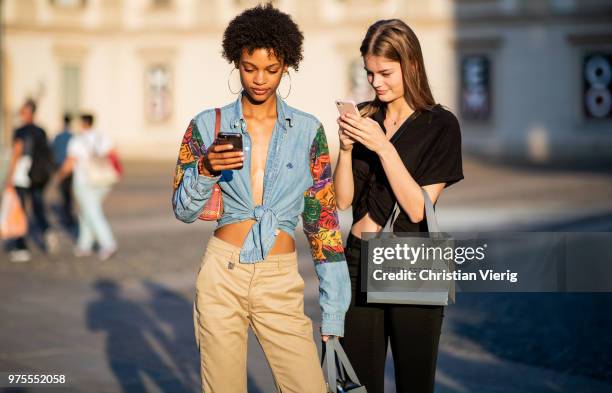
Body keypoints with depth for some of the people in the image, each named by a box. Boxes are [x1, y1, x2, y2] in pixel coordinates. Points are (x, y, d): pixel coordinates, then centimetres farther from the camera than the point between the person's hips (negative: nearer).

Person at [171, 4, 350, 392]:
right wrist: (205, 169, -16)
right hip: (222, 275, 0)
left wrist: (334, 313, 0)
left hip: (281, 282, 0)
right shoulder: (207, 126, 3)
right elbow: (183, 210, 5)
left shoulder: (308, 130, 3)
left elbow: (323, 219, 4)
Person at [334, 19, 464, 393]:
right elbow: (343, 200, 3)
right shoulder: (364, 117, 6)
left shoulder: (440, 125, -5)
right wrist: (346, 146, -11)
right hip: (360, 265, 3)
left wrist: (383, 147, -18)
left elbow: (417, 208, -12)